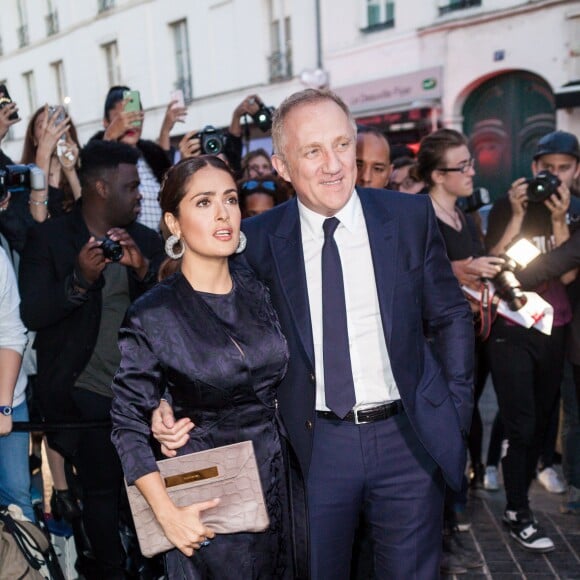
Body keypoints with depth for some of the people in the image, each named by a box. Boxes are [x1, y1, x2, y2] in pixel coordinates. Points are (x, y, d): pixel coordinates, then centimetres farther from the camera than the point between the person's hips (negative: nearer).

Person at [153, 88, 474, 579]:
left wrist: (456, 412, 1)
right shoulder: (259, 240, -6)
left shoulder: (410, 216, -4)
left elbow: (451, 317, 4)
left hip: (409, 438, 1)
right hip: (315, 445, 0)